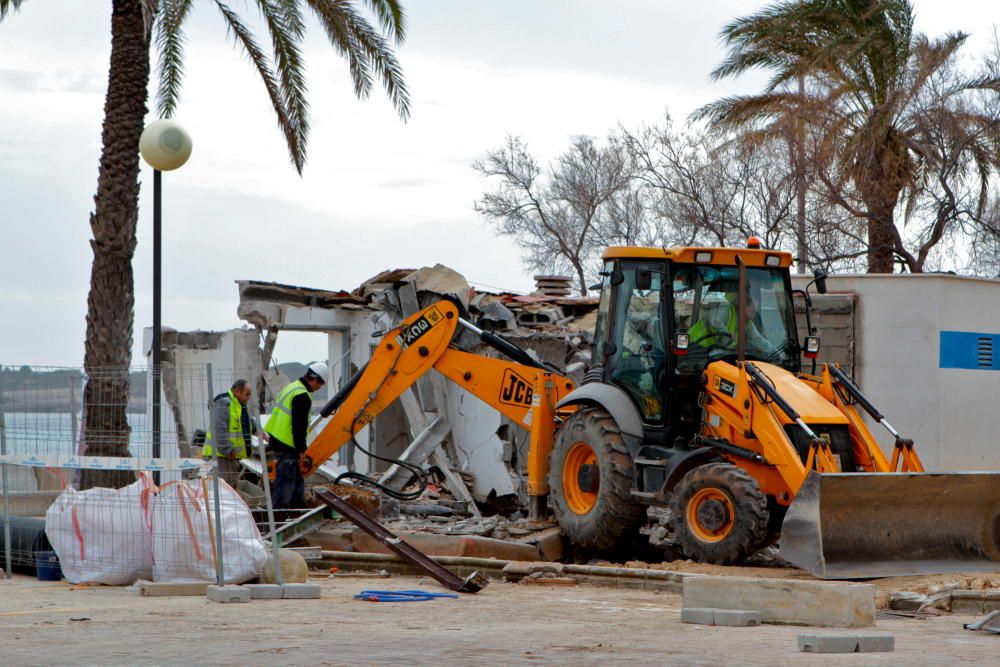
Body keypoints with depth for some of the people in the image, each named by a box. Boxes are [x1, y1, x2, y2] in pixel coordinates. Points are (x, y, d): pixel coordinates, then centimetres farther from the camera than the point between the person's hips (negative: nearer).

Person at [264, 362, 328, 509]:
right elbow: (299, 426, -19)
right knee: (285, 481, -7)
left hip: (277, 440, 11)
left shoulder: (291, 387, 17)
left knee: (297, 480, 18)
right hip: (287, 447, -11)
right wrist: (301, 450, -12)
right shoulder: (302, 396, -17)